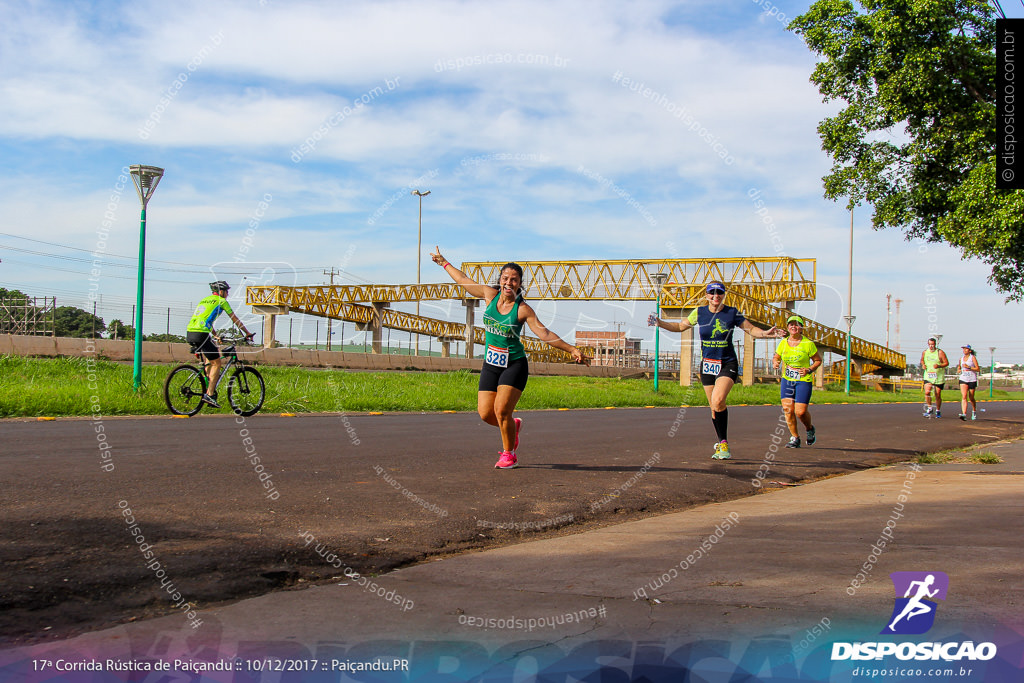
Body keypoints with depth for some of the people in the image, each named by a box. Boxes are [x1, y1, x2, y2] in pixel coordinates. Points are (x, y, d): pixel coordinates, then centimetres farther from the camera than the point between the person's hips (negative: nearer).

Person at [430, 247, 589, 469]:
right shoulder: (490, 295, 0)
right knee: (485, 413, -2)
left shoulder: (523, 309, -10)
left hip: (514, 365, -4)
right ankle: (513, 426, 32)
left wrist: (572, 349, -21)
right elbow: (464, 280, 15)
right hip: (490, 364, 4)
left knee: (501, 409, -16)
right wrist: (444, 263, 26)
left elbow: (544, 333, -13)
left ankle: (509, 454, 7)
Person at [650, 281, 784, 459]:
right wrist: (660, 323, 3)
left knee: (718, 401, -23)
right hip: (707, 364, 3)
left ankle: (723, 444, -14)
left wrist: (765, 333, -14)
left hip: (727, 364, -3)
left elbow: (751, 329, 5)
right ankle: (722, 444, 18)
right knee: (714, 407, 5)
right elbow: (680, 326, 16)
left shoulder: (732, 313, -3)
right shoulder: (699, 313, 3)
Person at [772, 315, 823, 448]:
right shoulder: (783, 343, 4)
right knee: (787, 409, -10)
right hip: (787, 380, 3)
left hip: (803, 381, -3)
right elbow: (776, 357, 18)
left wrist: (809, 370, -13)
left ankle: (810, 429, 24)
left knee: (800, 412, -10)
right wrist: (775, 363, -6)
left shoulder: (808, 344, -6)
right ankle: (795, 438, 6)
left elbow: (818, 360, 4)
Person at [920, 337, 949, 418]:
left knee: (938, 395, 3)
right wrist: (923, 364, 1)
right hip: (928, 376, 2)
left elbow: (946, 363, -6)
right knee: (927, 392, -16)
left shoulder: (940, 352, -7)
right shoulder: (924, 352, 5)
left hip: (939, 377, -2)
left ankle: (938, 411, 21)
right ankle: (929, 409, 2)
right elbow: (922, 360, 23)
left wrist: (939, 366, -24)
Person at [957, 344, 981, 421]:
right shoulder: (961, 359, 10)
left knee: (971, 398, 8)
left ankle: (974, 411, 36)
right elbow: (958, 368, 25)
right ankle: (964, 414, -23)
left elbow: (978, 369, -8)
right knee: (964, 396, -14)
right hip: (963, 379, 3)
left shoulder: (973, 357, -3)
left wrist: (968, 367, -19)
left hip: (972, 380, -3)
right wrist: (959, 370, 1)